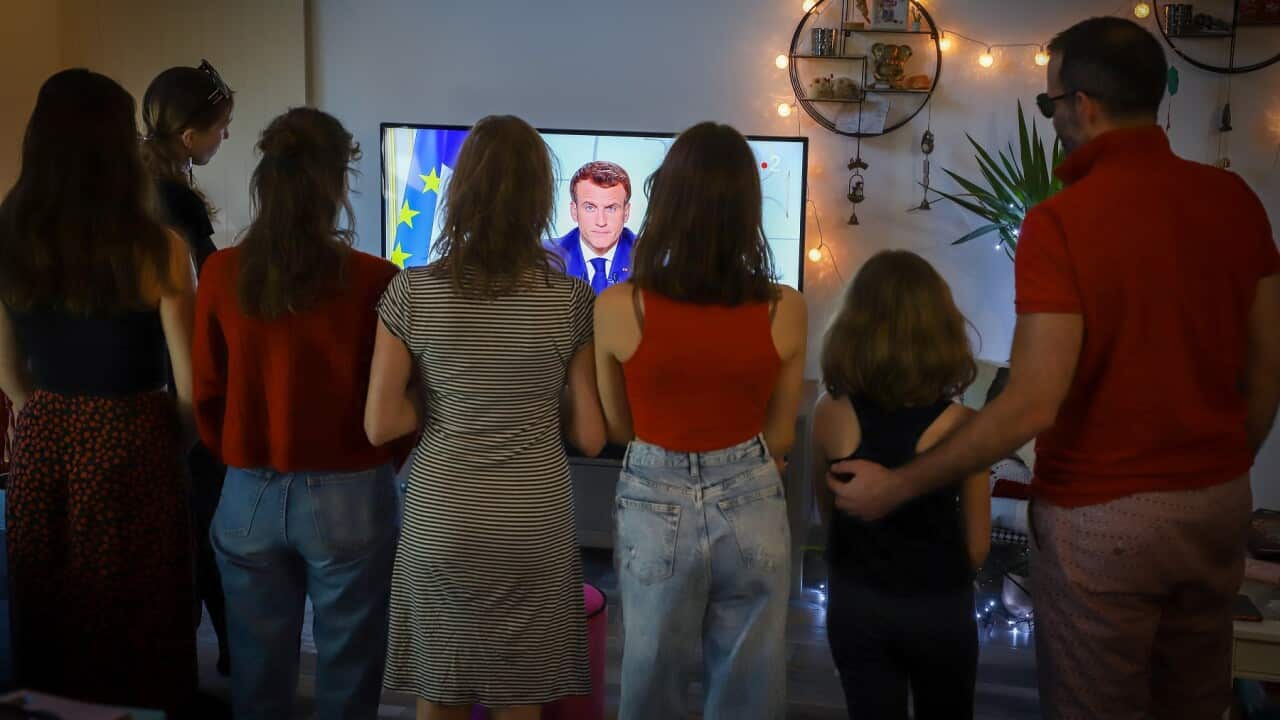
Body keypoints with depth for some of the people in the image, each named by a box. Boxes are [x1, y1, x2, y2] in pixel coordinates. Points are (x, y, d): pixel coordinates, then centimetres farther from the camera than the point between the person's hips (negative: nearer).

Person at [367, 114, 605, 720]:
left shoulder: (412, 292, -9)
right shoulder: (572, 300, -9)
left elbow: (380, 425, -9)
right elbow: (590, 437, -5)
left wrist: (444, 401, 6)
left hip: (441, 524, 0)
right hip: (534, 527, 0)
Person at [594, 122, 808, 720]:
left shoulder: (617, 309, -16)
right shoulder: (786, 310, -12)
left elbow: (618, 430, 0)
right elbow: (778, 439, 1)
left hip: (656, 512, -1)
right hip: (753, 511, 1)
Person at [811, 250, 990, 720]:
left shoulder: (828, 416, -13)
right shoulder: (961, 425, -16)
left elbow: (827, 516, -1)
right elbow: (977, 544, -7)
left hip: (854, 603, 1)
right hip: (940, 607, -1)